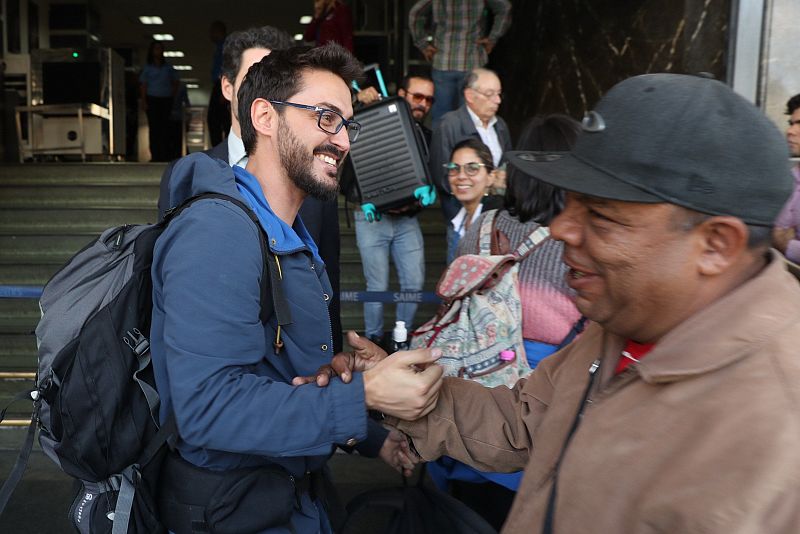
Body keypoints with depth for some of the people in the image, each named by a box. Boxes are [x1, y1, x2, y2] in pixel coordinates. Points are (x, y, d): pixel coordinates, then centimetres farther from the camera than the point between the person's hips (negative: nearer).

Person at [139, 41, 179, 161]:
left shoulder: (168, 67, 12)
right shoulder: (147, 68, 8)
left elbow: (175, 83, 18)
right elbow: (143, 86, 5)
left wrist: (173, 97, 7)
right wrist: (144, 101, -5)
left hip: (166, 100, 1)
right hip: (152, 99, -1)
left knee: (165, 128, -4)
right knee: (154, 128, -5)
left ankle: (165, 155, -3)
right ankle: (155, 155, -5)